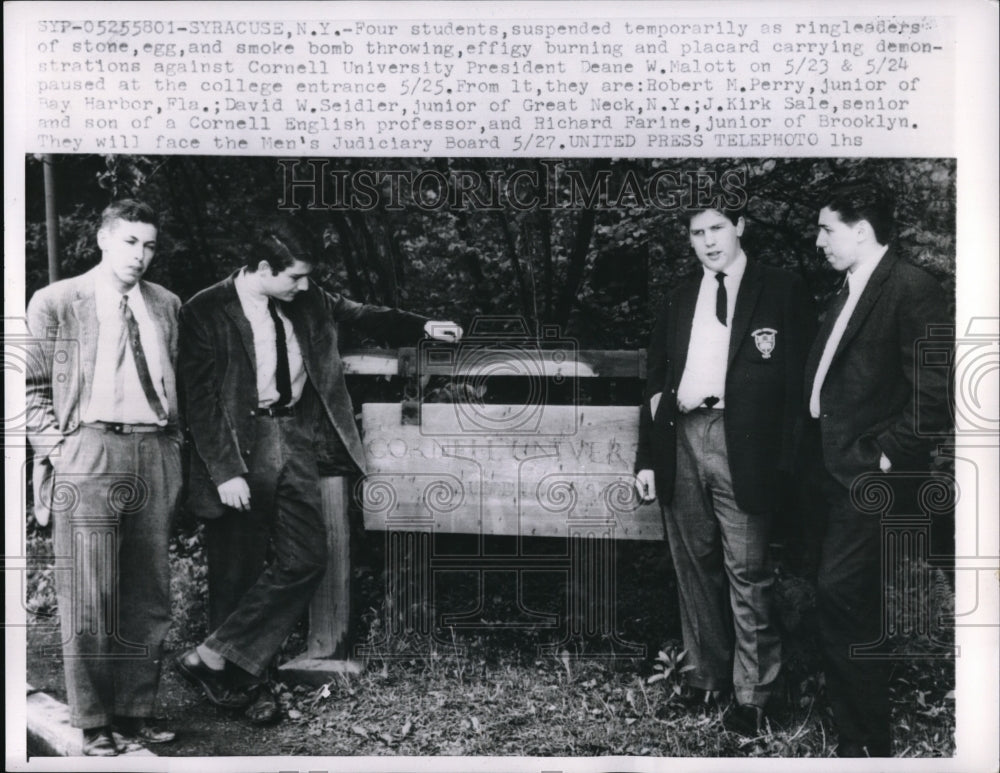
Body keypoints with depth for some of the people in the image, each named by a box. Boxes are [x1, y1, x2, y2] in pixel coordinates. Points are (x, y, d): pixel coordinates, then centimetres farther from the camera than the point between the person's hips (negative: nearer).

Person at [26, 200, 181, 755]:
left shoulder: (165, 305, 15)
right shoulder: (54, 302, 2)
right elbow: (33, 386, 2)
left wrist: (174, 442, 10)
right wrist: (54, 448, -7)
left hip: (154, 454, 5)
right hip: (89, 452, -4)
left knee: (149, 596, 8)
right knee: (89, 599, -3)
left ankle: (137, 713, 19)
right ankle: (94, 724, 8)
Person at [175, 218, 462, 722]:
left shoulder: (305, 302, 5)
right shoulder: (205, 313, -11)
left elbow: (358, 315, 21)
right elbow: (200, 401, -12)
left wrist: (422, 327, 13)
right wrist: (225, 472, -17)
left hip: (293, 441, 6)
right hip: (240, 448, -6)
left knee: (306, 558, 0)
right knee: (237, 572, 2)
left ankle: (214, 658, 8)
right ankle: (245, 686, 17)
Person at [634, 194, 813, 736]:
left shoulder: (781, 292, 4)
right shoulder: (679, 300, 17)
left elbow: (797, 377, -2)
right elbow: (656, 380, 17)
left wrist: (786, 460, -12)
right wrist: (647, 457, 9)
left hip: (742, 443, -5)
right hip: (682, 440, 5)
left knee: (747, 573, -4)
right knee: (695, 568, 11)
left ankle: (752, 695, 5)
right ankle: (706, 679, 22)